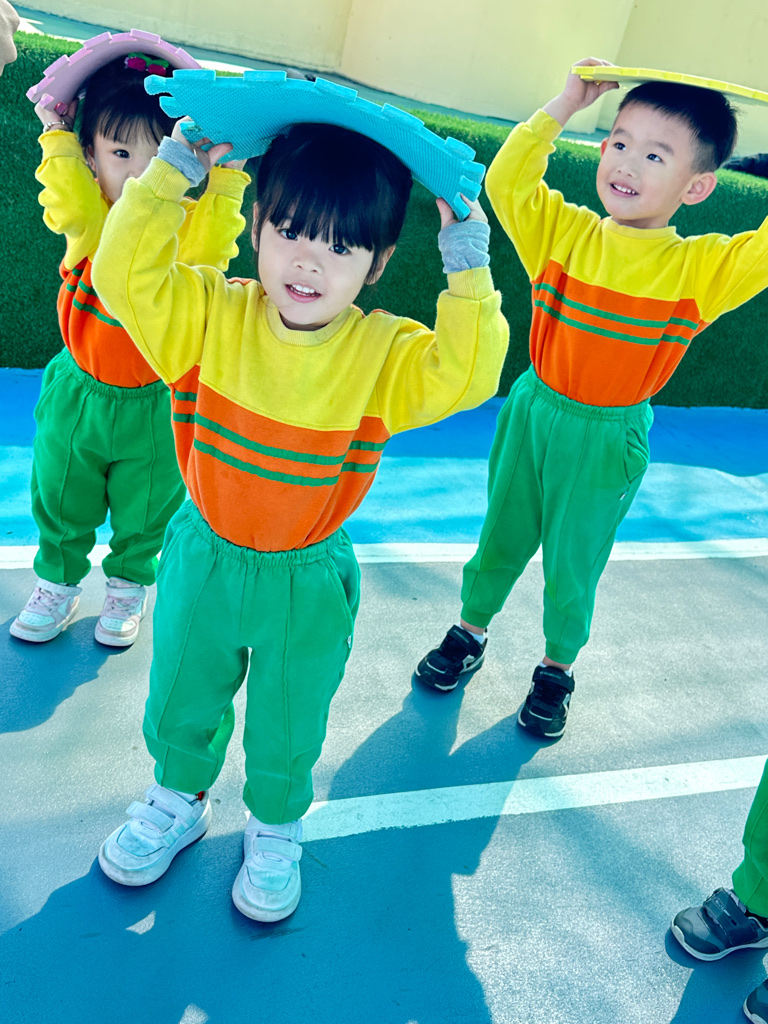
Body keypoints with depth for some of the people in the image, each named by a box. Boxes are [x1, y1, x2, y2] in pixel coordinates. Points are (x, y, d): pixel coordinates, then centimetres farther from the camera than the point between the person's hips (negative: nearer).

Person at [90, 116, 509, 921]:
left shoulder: (384, 353, -16)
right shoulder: (210, 315, -13)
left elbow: (465, 376, -28)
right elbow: (125, 273, -19)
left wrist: (467, 264, -31)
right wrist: (173, 169, -22)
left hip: (308, 579, -1)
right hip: (204, 553, 2)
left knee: (287, 727, 20)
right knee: (179, 702, 25)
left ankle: (274, 827, 51)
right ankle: (177, 800, 55)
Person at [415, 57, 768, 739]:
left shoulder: (701, 268, -13)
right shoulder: (565, 231, -8)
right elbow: (506, 180, -16)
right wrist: (565, 104, -16)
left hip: (608, 438, -2)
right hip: (533, 409, 2)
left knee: (573, 564, 13)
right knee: (501, 538, 19)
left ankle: (557, 668, 38)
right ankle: (468, 634, 42)